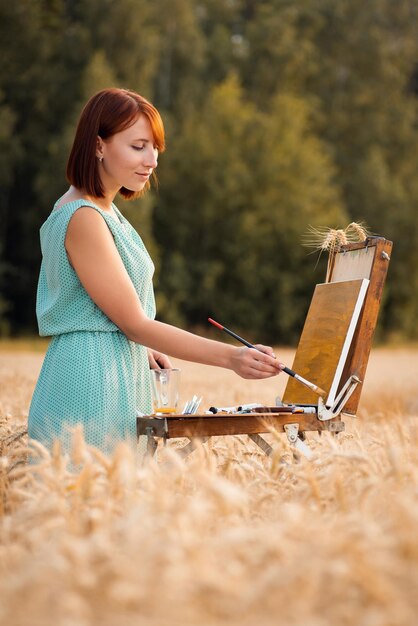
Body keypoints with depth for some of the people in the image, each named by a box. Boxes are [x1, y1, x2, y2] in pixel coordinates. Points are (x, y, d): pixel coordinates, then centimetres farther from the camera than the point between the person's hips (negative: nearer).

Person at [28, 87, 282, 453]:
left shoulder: (103, 209, 13)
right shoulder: (84, 218, -18)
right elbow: (135, 323, -19)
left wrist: (141, 348, 14)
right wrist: (231, 358, -23)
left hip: (119, 376, 10)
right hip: (89, 385, -10)